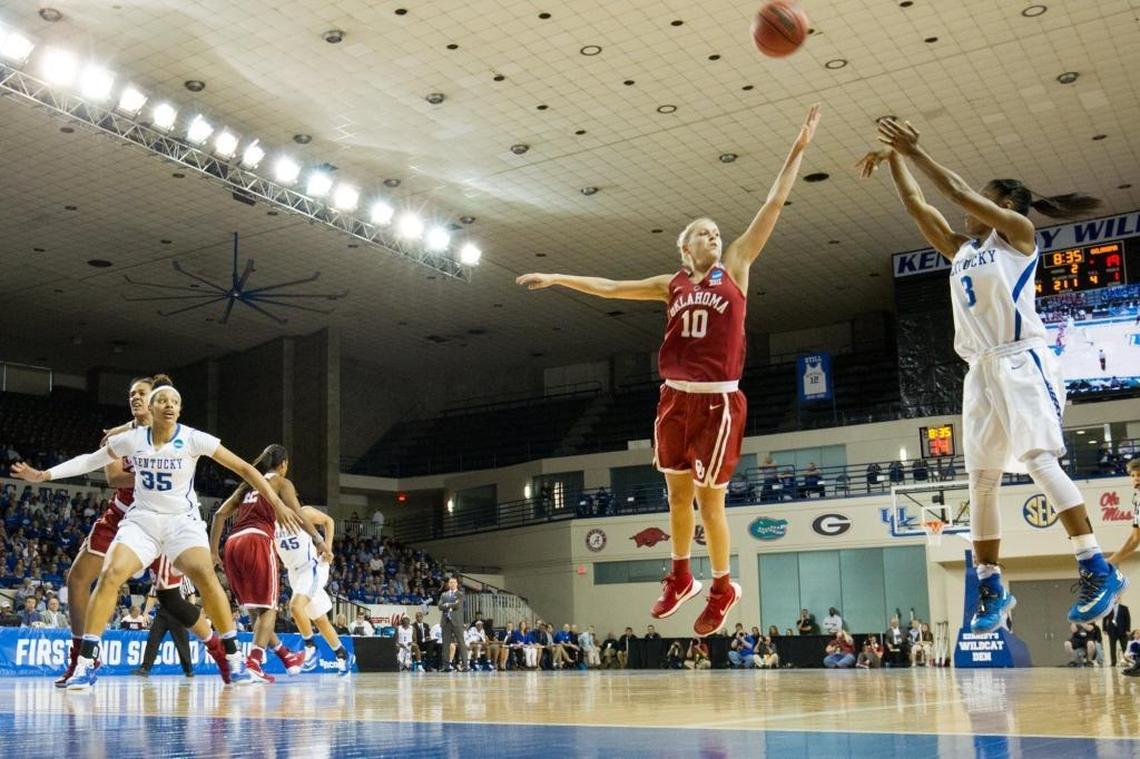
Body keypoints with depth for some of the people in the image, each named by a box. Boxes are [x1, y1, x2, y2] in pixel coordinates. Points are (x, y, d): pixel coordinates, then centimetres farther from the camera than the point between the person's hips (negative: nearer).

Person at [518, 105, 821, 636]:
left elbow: (773, 205, 0)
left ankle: (722, 588, 19)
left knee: (709, 498, 1)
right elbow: (610, 288, 19)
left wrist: (797, 150, -3)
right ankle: (680, 578, 31)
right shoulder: (673, 284, 12)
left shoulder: (736, 268, 5)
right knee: (677, 493, 12)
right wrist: (558, 278, 19)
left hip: (719, 401, -4)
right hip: (675, 398, 4)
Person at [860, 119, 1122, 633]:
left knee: (1040, 461, -19)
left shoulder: (1018, 231, 4)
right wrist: (894, 160, 15)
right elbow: (916, 205, 21)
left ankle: (1098, 571, -17)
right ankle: (991, 588, 7)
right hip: (981, 370, 7)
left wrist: (915, 151, -3)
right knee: (981, 482, 3)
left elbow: (960, 192, -6)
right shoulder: (961, 249, 21)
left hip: (1022, 360, -7)